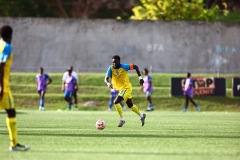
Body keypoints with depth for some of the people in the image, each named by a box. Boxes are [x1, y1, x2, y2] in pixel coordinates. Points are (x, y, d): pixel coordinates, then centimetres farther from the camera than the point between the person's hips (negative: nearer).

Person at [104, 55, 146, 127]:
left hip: (126, 88, -6)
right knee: (130, 105, 20)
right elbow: (106, 78, -17)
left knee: (116, 102, -19)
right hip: (120, 88, 6)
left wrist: (140, 77, -10)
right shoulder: (111, 68, -8)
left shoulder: (124, 67, -18)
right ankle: (141, 115, 40)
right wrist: (108, 83, -40)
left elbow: (135, 66, -7)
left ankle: (122, 119, -7)